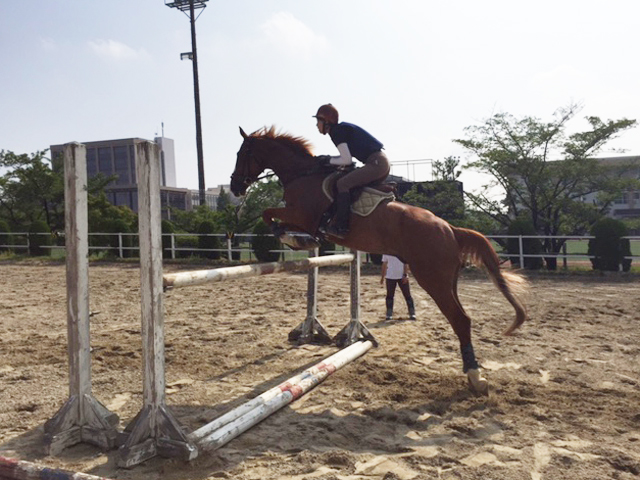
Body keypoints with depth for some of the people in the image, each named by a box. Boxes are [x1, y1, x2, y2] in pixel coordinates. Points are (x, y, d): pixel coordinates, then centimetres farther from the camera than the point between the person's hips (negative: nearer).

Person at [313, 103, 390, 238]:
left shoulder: (337, 132, -8)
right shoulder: (343, 128, 20)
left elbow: (347, 160, -13)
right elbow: (347, 156, 23)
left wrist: (328, 160, 0)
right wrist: (327, 158, 16)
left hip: (376, 163, -10)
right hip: (382, 163, 10)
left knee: (342, 183, -17)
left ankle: (341, 226, -24)